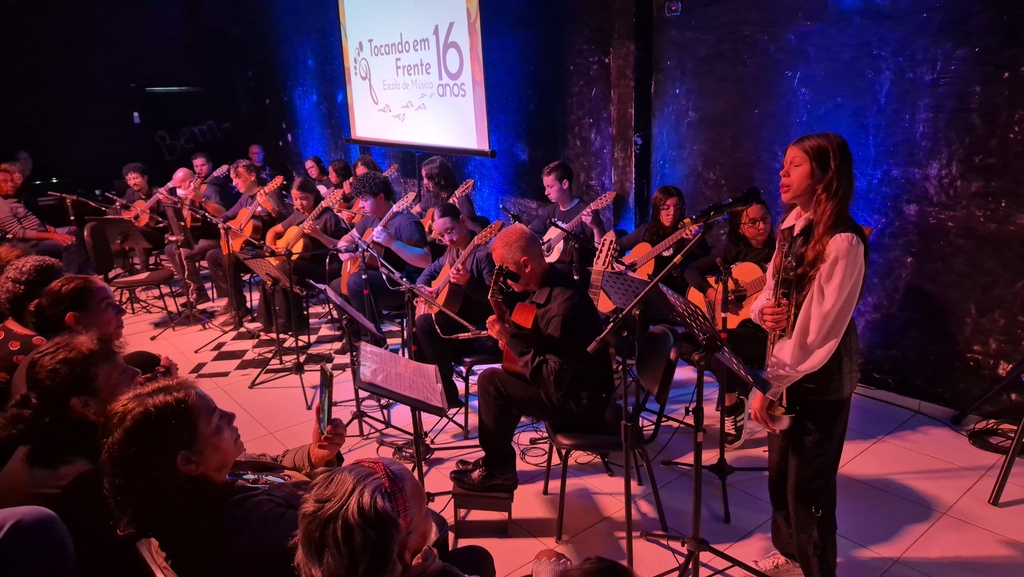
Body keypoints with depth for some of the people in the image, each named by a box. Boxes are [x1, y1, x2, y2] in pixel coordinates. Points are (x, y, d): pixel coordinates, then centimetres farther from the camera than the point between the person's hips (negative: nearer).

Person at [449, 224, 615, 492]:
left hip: (583, 400, -10)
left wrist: (512, 340, -24)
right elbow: (540, 338, 18)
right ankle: (496, 459, 24)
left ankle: (498, 471, 3)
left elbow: (553, 380, -28)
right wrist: (510, 334, 0)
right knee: (501, 377, 16)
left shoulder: (563, 306, -29)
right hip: (567, 382, 10)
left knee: (491, 381, -14)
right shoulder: (550, 282, 0)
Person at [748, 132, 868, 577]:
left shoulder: (842, 243, -23)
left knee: (807, 487, 6)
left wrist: (769, 386, -21)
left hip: (820, 382, -8)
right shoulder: (792, 226, 4)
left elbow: (817, 332, -24)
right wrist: (763, 310, -11)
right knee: (779, 473, 22)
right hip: (786, 371, 8)